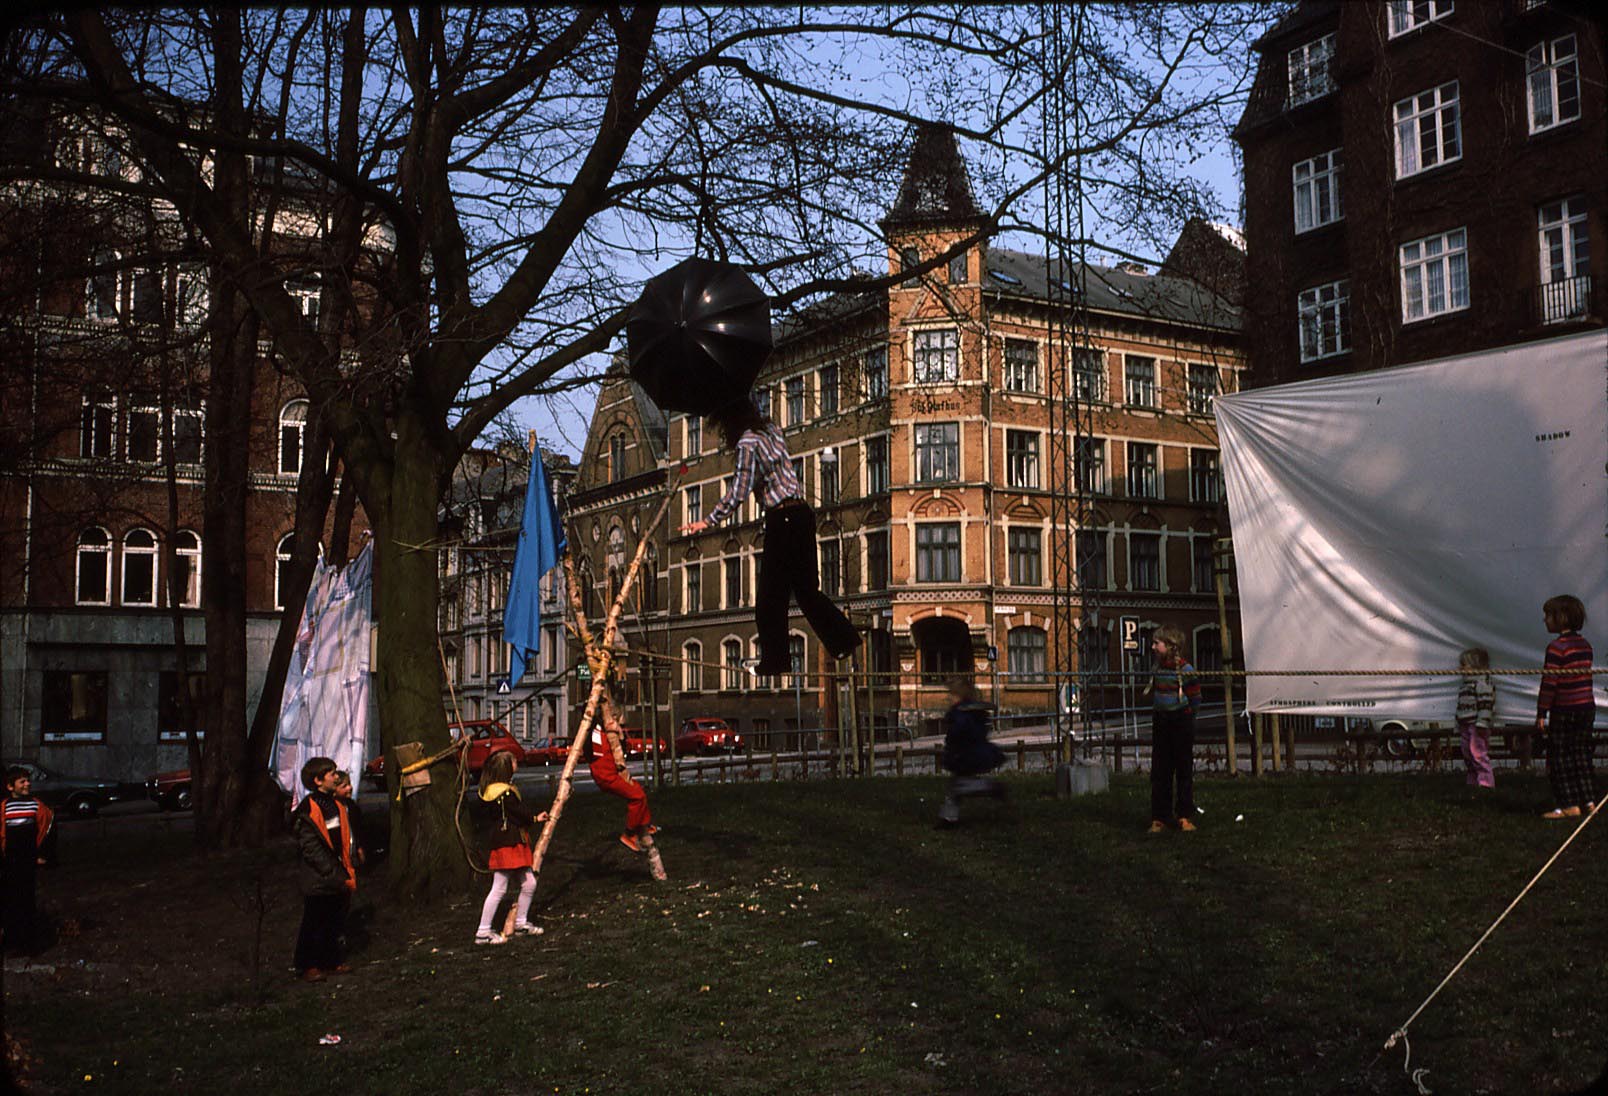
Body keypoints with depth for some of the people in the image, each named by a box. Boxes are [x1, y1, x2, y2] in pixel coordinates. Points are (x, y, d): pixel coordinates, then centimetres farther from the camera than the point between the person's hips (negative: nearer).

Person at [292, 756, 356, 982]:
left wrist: (348, 872, 9)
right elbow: (311, 849, -18)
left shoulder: (337, 805, 10)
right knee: (313, 924, 2)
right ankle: (306, 966, 13)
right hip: (318, 881, -7)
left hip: (339, 880, 7)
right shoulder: (308, 811, -15)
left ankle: (331, 961, 26)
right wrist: (336, 875, -18)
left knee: (334, 923, 14)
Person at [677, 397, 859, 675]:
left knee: (771, 592, 0)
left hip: (782, 518, -8)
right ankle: (844, 639, 9)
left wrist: (708, 521, -11)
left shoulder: (747, 442, -10)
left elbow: (739, 492, -15)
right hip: (802, 513, 8)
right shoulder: (772, 428, 13)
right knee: (805, 588, 14)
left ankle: (775, 659, 4)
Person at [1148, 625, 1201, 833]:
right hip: (1160, 724, 6)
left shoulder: (1185, 670, -13)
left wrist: (1181, 714, 0)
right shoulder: (1157, 668, 6)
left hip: (1181, 724, -5)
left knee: (1184, 771, 2)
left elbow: (1195, 700, -8)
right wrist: (1158, 711, 10)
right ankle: (1159, 818, 9)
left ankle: (1185, 817, 10)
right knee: (1159, 772, 5)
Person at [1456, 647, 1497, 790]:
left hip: (1477, 725, -10)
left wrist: (1482, 724, -23)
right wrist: (1458, 727, 23)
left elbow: (1486, 704, -17)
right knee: (1467, 755, 12)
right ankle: (1473, 782, 18)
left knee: (1478, 753, -13)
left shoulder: (1482, 682, -9)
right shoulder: (1465, 683, 21)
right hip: (1466, 726, 10)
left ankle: (1486, 782, -11)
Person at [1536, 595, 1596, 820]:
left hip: (1565, 711, -8)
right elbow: (1585, 677, 15)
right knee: (1581, 753, 15)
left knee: (1560, 757, 0)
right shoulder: (1585, 645, 9)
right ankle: (1589, 800, 17)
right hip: (1587, 706, 8)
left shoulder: (1556, 647, -16)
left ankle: (1569, 805, -1)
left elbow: (1549, 682, -17)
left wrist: (1541, 713, -13)